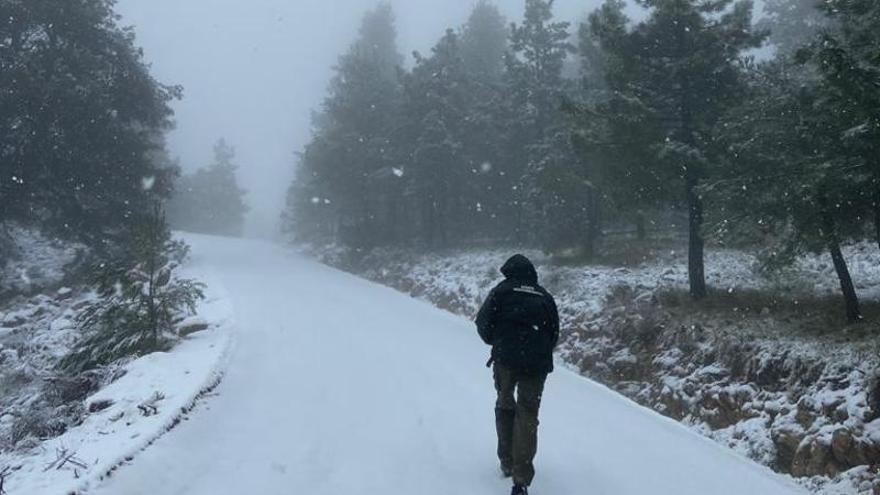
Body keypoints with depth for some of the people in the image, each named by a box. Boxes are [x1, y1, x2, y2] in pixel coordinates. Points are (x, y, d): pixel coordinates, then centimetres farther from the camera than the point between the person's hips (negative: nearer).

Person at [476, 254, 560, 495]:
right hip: (537, 363, 2)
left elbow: (483, 322, -1)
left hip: (506, 358, -1)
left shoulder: (502, 291, 5)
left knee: (505, 405, 20)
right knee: (528, 415, 2)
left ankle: (507, 462, 25)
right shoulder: (545, 297, 14)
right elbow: (554, 333, 15)